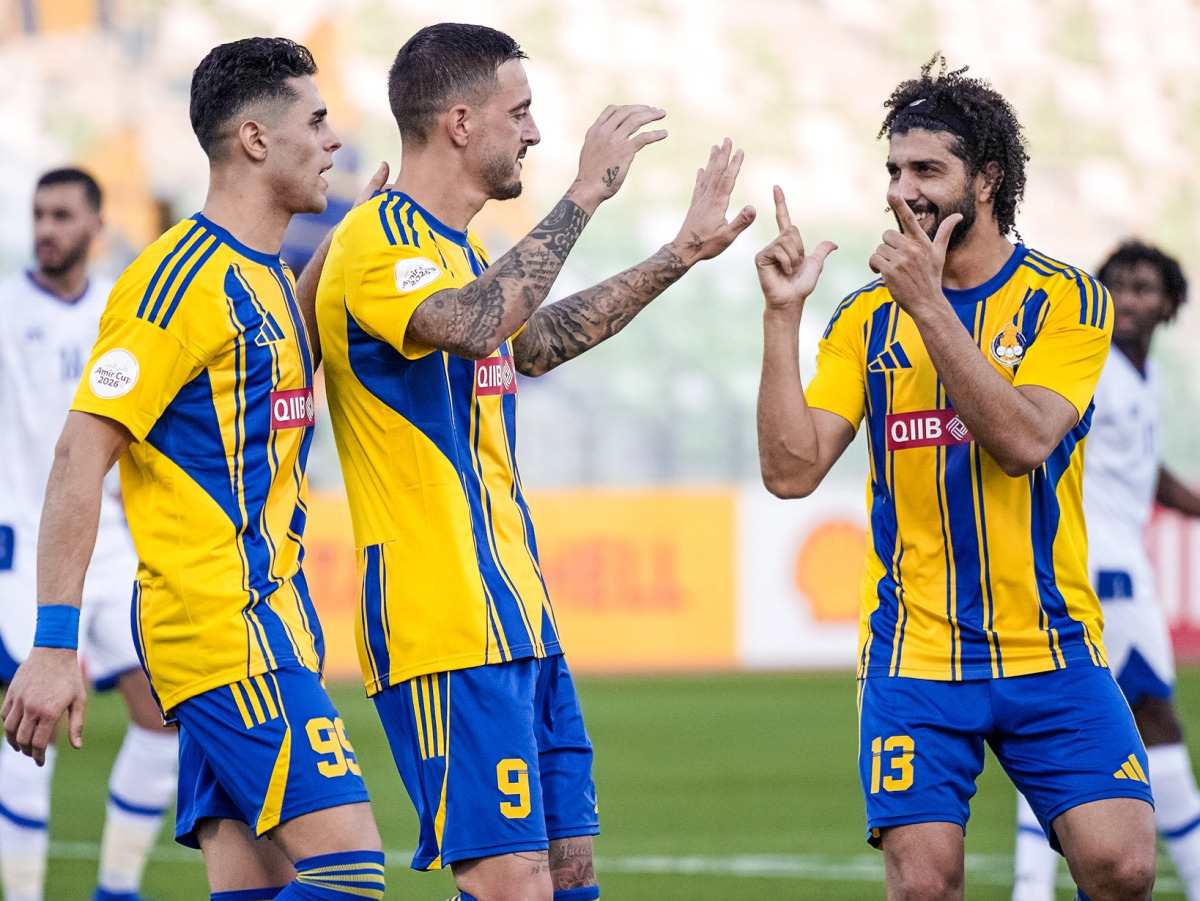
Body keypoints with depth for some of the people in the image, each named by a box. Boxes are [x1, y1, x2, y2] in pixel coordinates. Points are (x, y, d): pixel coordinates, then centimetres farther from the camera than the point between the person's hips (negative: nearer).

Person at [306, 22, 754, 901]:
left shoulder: (456, 246, 18)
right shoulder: (379, 241, -12)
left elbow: (532, 340, 37)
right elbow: (473, 325, -32)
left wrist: (681, 255, 40)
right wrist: (584, 194, -26)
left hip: (517, 619, 10)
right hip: (446, 626, -10)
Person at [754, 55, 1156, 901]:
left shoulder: (1065, 300, 0)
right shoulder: (867, 318, 8)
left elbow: (1023, 439, -17)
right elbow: (792, 469, -2)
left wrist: (930, 304, -21)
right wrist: (784, 314, -9)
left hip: (1052, 649, -1)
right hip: (914, 656, 1)